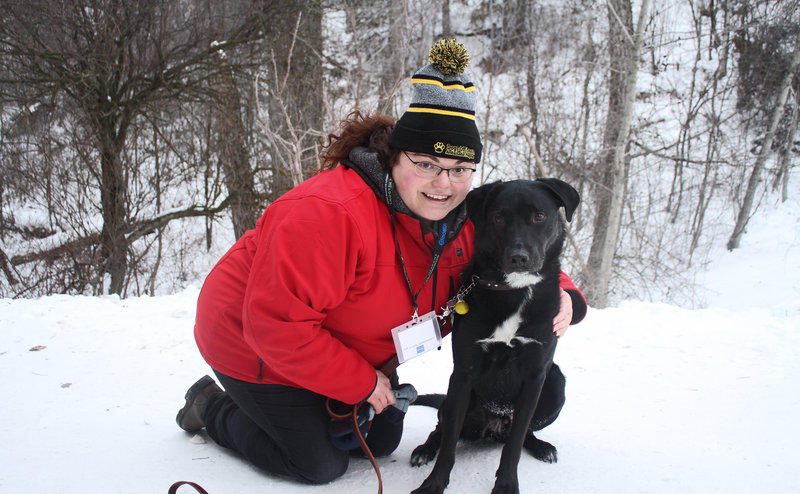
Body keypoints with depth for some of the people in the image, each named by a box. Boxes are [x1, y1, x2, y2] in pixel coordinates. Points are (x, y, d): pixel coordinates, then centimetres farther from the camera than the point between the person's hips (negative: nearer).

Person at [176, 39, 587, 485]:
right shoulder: (328, 214, -37)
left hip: (347, 350, 8)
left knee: (382, 441, 13)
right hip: (258, 349, -7)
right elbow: (276, 322, -36)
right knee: (321, 464, -5)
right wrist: (362, 383, -26)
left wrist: (562, 295, -22)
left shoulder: (462, 220, -11)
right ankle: (214, 406, 17)